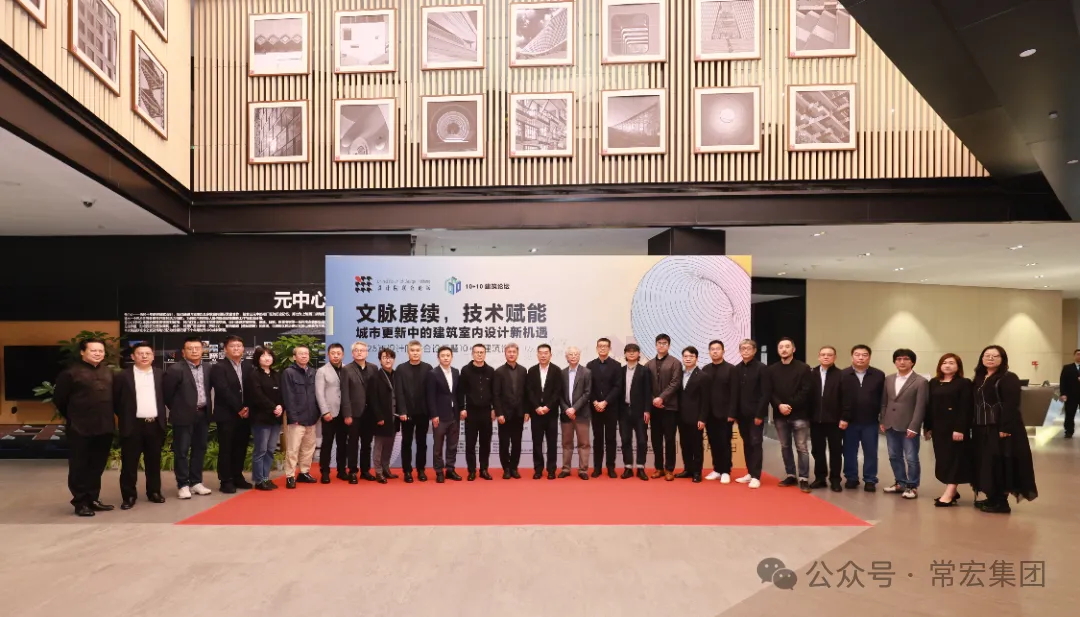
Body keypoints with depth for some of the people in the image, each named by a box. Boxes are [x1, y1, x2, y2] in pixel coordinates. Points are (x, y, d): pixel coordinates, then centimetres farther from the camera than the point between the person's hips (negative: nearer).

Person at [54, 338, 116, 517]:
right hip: (80, 428, -5)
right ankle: (80, 502, 15)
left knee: (97, 466, 13)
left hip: (104, 427, 5)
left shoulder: (109, 372, 7)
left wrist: (108, 417, 12)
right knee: (79, 467, 5)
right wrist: (72, 417, 8)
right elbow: (58, 399, -1)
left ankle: (93, 499, 24)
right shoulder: (71, 372, -7)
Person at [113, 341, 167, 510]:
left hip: (155, 424, 2)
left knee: (154, 461, 11)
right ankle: (129, 496, 14)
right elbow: (115, 399, 2)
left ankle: (154, 492, 21)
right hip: (132, 425, -2)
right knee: (129, 463, 4)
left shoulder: (161, 374, 5)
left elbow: (166, 396, 13)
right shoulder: (122, 376, -2)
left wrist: (161, 416, 8)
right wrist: (123, 417, 2)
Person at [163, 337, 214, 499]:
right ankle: (183, 485, 11)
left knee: (200, 449, 11)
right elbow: (166, 393, -6)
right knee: (181, 451, 2)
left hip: (203, 415, 5)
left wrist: (209, 409, 9)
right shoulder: (175, 369, -10)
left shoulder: (207, 369, 7)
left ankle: (196, 482, 21)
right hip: (184, 416, -5)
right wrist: (177, 409, 2)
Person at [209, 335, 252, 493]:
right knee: (226, 449, 1)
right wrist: (239, 409, -15)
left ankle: (237, 477, 22)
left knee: (241, 448, 10)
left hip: (245, 414, 5)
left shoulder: (248, 366, 10)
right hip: (227, 415, -5)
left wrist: (248, 407, -7)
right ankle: (226, 480, 9)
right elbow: (224, 391, -14)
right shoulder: (218, 367, -5)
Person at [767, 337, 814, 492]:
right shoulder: (772, 369, 8)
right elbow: (769, 392, 3)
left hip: (799, 415, -3)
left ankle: (803, 479, 6)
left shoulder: (803, 368, -1)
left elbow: (806, 391, -8)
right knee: (785, 447, 11)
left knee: (802, 448, -1)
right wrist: (779, 405, -13)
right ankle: (790, 475, 22)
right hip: (780, 415, 3)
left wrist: (791, 406, -13)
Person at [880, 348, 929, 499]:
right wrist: (883, 421, 7)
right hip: (891, 425, 5)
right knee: (894, 456, 13)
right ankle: (900, 483, 26)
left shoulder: (921, 381, -7)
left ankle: (912, 486, 16)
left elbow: (920, 407, -11)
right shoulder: (888, 379, 9)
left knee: (911, 458, 3)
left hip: (908, 427, -5)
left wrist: (913, 427, -15)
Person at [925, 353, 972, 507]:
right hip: (938, 428, 6)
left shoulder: (964, 383, -4)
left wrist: (960, 429, -19)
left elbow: (965, 408, -12)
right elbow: (929, 406, 11)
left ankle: (949, 495, -3)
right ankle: (951, 491, 21)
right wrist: (927, 427, 9)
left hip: (955, 428, -6)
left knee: (954, 459, -3)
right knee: (942, 459, 9)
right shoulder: (933, 383, 12)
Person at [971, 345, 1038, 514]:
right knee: (986, 463, 12)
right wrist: (973, 425, 9)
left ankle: (1001, 502, 5)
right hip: (982, 429, 8)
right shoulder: (979, 378, 14)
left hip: (1001, 429, -8)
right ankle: (992, 498, 22)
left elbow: (1011, 405, -18)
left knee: (999, 464, -3)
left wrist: (1005, 428, -24)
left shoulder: (1009, 378, -10)